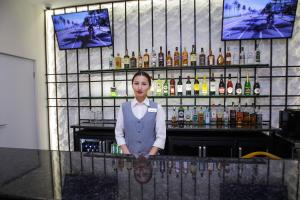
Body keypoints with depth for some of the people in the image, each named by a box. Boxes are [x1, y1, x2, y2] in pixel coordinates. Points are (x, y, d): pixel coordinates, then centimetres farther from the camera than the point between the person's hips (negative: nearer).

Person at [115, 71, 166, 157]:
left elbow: (161, 136, -6)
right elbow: (119, 134, 1)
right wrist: (127, 154, -9)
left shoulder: (157, 108, -5)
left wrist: (149, 156, -14)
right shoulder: (124, 107, -1)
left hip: (151, 156, -1)